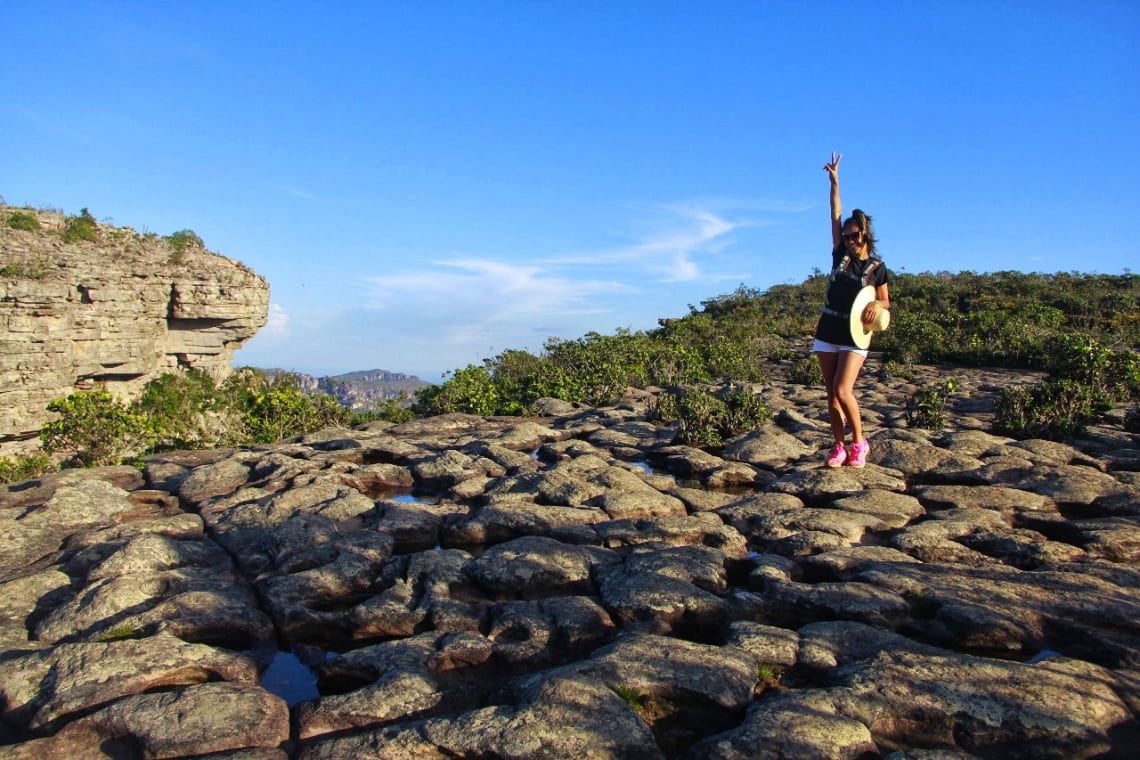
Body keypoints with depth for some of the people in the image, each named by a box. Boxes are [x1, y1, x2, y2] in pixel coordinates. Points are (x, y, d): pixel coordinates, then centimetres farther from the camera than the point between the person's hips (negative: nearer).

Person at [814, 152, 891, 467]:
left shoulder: (877, 267, 0)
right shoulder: (840, 255, 6)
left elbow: (885, 302, 8)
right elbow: (835, 216, 3)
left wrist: (877, 305, -16)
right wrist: (834, 182, -1)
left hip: (854, 337, -4)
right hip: (827, 333, 4)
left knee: (842, 390, -16)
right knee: (832, 394, 5)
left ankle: (859, 442, 3)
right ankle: (839, 447, 14)